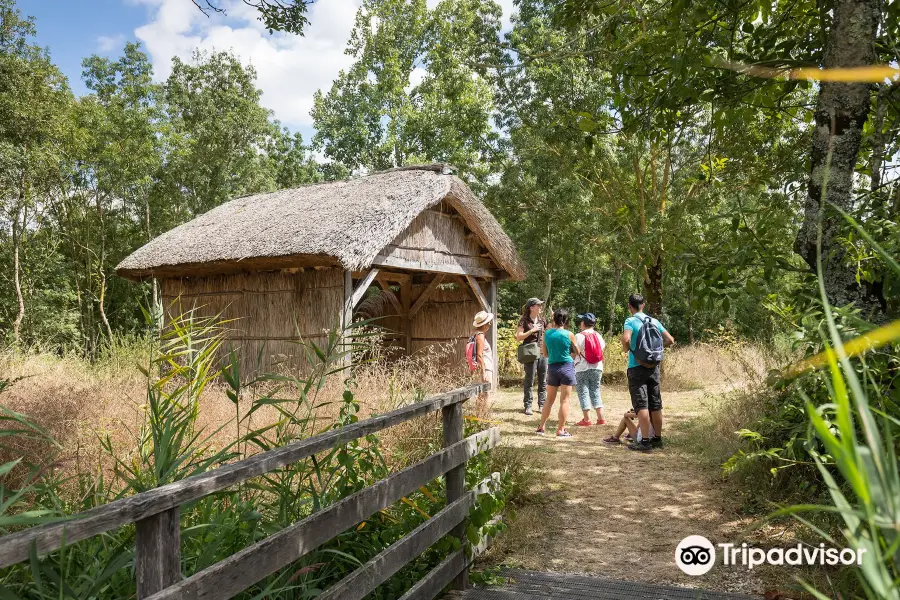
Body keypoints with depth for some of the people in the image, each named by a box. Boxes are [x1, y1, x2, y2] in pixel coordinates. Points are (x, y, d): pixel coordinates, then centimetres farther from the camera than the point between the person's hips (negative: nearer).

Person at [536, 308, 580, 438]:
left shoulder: (547, 333, -1)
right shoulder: (568, 334, -9)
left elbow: (545, 353, 9)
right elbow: (577, 353, 4)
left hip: (552, 367, 4)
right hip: (566, 367, -4)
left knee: (549, 399, 16)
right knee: (564, 400, 2)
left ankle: (541, 427, 20)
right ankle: (560, 430, 2)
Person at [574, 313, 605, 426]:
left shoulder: (579, 336, -11)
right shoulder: (598, 336, 5)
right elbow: (603, 349, 9)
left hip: (582, 369, -5)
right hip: (597, 368, 5)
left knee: (583, 392, 3)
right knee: (595, 392, 13)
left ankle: (587, 420, 3)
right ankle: (600, 418, 10)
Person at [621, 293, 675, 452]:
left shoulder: (630, 321, -9)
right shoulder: (654, 321, 8)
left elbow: (625, 339, -26)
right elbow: (670, 340, 8)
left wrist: (626, 349, -6)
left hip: (637, 367, -5)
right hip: (653, 367, 5)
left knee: (641, 405, -5)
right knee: (655, 404, 11)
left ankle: (645, 442, -7)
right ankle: (657, 438, 19)